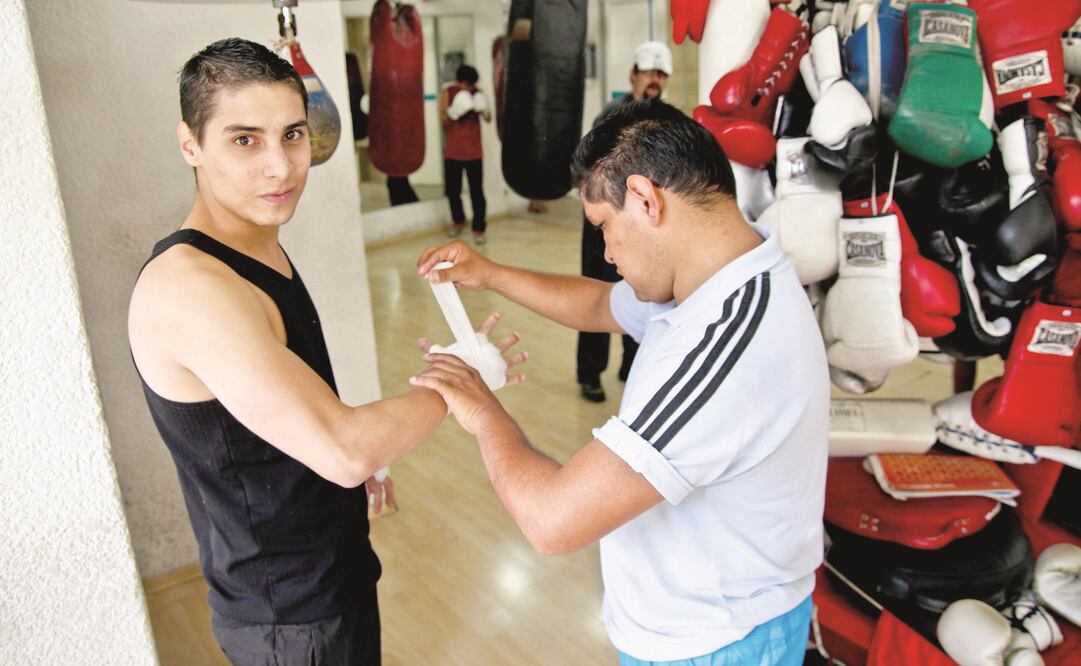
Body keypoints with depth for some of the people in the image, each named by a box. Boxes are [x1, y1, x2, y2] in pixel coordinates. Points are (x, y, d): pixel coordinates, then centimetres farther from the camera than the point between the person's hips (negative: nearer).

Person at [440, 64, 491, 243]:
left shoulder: (477, 94, 0)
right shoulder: (447, 93, -3)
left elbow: (488, 119, -2)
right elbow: (443, 121, -7)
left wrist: (484, 110, -23)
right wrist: (454, 112, -24)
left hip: (474, 151, 0)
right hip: (452, 151, 1)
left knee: (476, 191, -5)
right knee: (452, 189, 8)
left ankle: (478, 228, 4)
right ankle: (458, 220, 32)